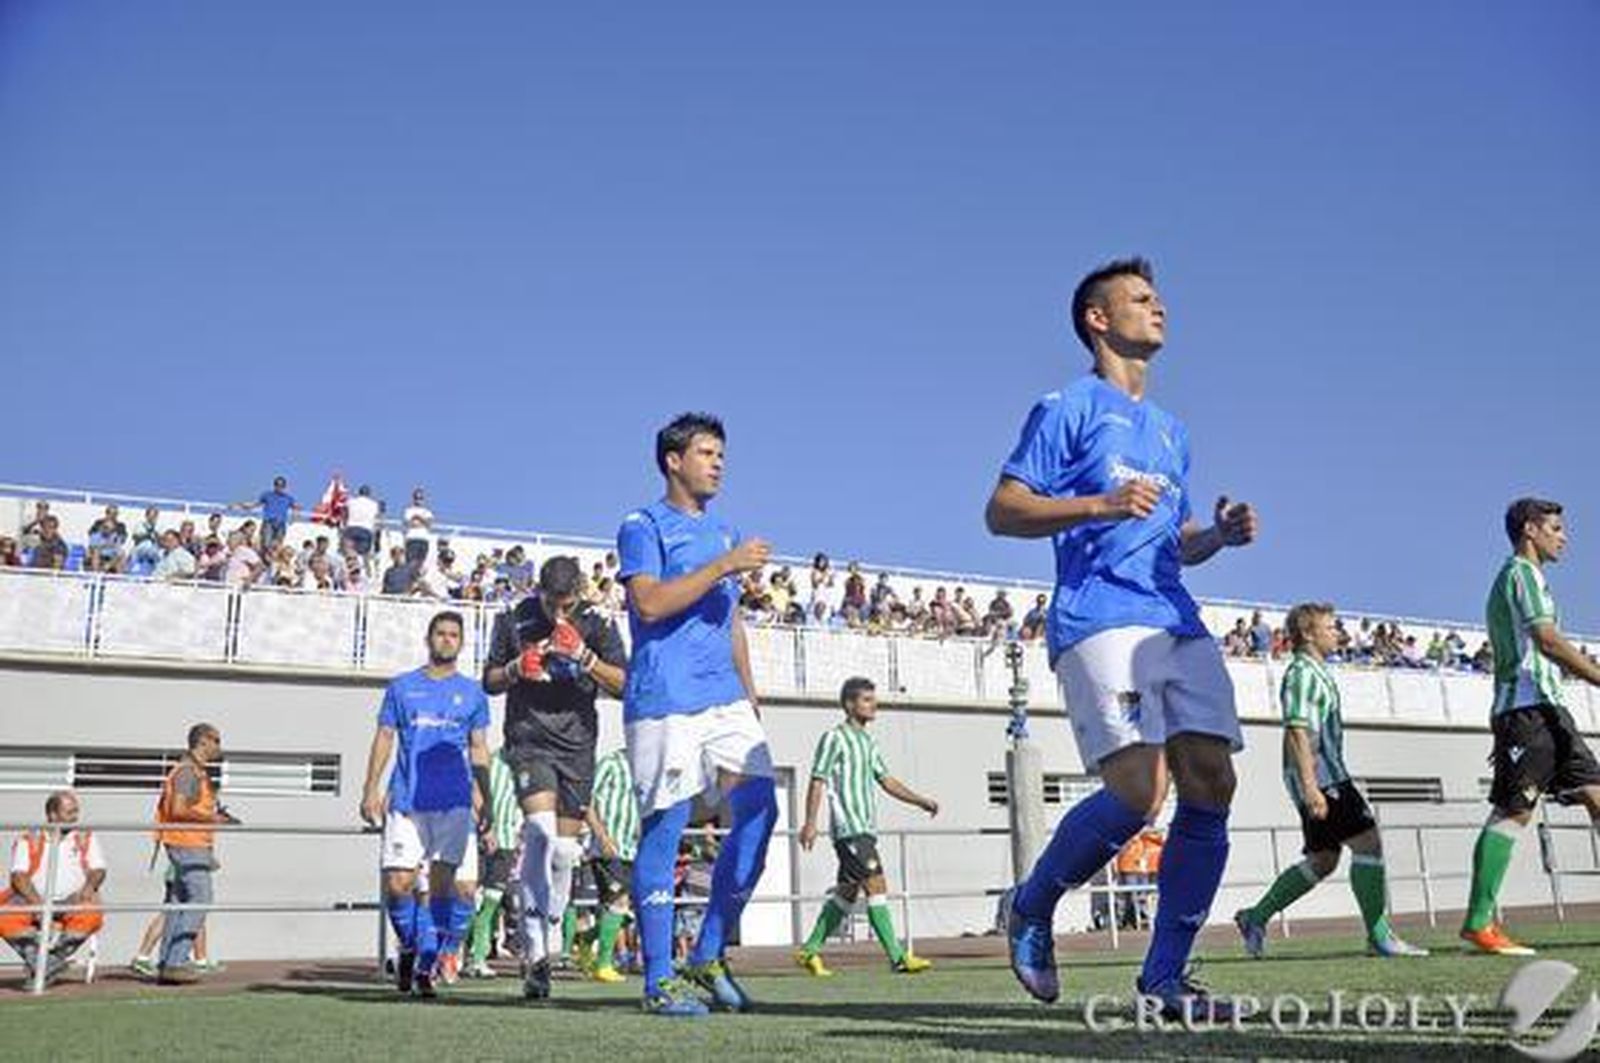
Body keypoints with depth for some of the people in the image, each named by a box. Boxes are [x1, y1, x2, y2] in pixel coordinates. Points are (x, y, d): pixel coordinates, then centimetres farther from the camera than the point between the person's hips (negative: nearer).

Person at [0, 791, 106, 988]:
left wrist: (89, 886, -17)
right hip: (33, 900, 0)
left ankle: (44, 966, -20)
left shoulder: (86, 837, 14)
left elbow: (98, 870, 7)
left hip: (71, 902, 0)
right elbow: (18, 876, -5)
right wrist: (38, 903, -22)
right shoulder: (28, 840, 7)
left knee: (91, 914, -32)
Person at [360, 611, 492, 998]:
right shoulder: (402, 686, 11)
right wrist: (371, 790, 4)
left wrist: (483, 798, 6)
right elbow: (384, 738, 11)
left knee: (442, 883, -4)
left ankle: (426, 964, 7)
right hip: (406, 800, 0)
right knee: (398, 883, -5)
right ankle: (409, 947, 20)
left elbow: (479, 749, 14)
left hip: (453, 802, 0)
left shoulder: (472, 693, 12)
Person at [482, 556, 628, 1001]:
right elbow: (490, 681, 10)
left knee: (564, 848, 3)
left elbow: (623, 685, -6)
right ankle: (534, 949, -18)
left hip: (577, 745, 2)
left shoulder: (597, 626, 0)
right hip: (528, 739, -2)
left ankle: (544, 939, 22)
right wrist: (518, 668, -10)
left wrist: (584, 657, -19)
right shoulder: (514, 621, 1)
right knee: (540, 827, -22)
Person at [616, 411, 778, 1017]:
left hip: (726, 699, 7)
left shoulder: (724, 532, 23)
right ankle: (658, 980, 5)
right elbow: (649, 603, -14)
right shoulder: (644, 526, 1)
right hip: (665, 700, -7)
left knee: (759, 810, -3)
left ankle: (708, 956, 11)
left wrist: (749, 692, 20)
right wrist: (725, 566, -15)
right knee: (663, 829, -4)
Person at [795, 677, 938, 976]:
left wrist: (921, 801, 9)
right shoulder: (834, 738, -5)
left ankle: (810, 950, 19)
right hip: (848, 828, -9)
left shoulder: (868, 741, 19)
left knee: (846, 893, 11)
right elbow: (817, 781, -9)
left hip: (865, 829, 9)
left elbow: (886, 780, 20)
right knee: (876, 885, -13)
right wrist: (810, 823, -16)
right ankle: (897, 957, -13)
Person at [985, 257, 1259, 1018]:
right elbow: (1001, 511, -3)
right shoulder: (1068, 408, 4)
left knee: (1211, 786, -4)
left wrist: (1219, 534, 9)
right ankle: (1032, 907, 6)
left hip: (1179, 625, 8)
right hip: (1100, 619, -7)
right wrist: (1100, 504, -17)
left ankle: (1164, 978, 6)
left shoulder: (1170, 430, 26)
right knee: (1140, 789, -20)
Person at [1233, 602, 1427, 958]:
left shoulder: (1317, 673, 23)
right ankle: (1379, 935, -6)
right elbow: (1296, 732, -19)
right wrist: (1310, 787, -25)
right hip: (1318, 775, -11)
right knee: (1368, 843, -11)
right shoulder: (1302, 673, -10)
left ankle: (1256, 917, 15)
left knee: (1322, 860, 11)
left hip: (1330, 774, 11)